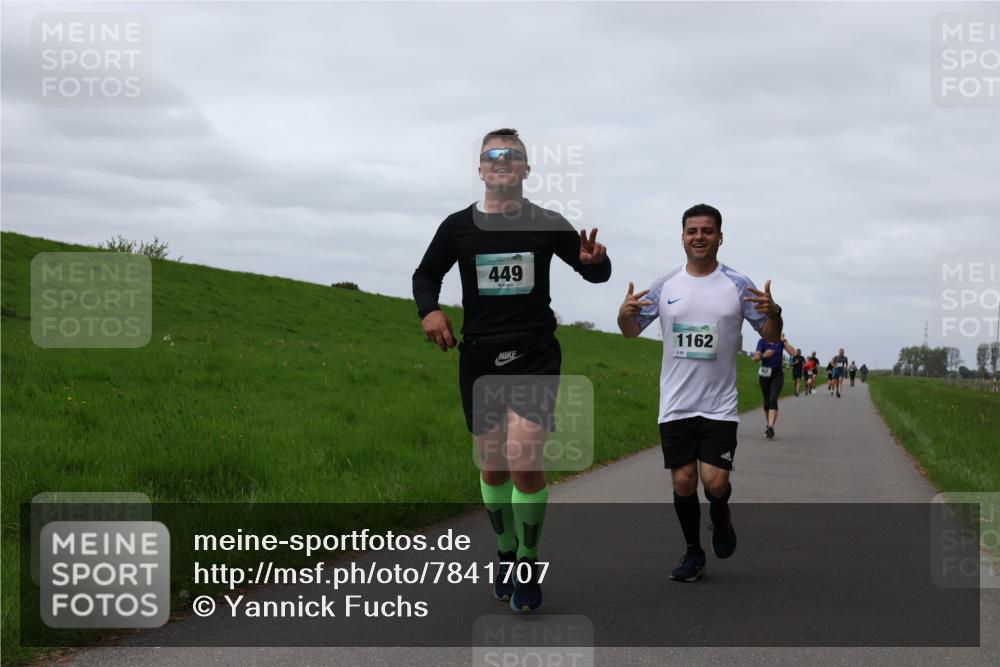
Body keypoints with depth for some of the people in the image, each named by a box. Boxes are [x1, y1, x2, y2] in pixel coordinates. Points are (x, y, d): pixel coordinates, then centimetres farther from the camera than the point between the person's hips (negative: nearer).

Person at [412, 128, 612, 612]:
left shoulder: (548, 224, 1)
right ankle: (506, 554, 30)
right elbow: (426, 274, 16)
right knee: (493, 465, 9)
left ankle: (529, 563, 3)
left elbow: (596, 273, 10)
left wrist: (595, 260, -15)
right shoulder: (458, 226, 3)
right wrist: (429, 309, -6)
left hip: (535, 355, -2)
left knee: (524, 462, -15)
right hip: (479, 358, 2)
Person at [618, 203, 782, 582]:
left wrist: (773, 314, -21)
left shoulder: (737, 285, 0)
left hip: (720, 406, -2)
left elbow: (771, 337, 3)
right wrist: (625, 314, -13)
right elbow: (631, 332, 11)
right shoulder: (666, 286, 5)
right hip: (675, 405, 2)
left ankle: (720, 515, 23)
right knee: (683, 482, 2)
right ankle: (693, 554, 22)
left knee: (715, 482, -12)